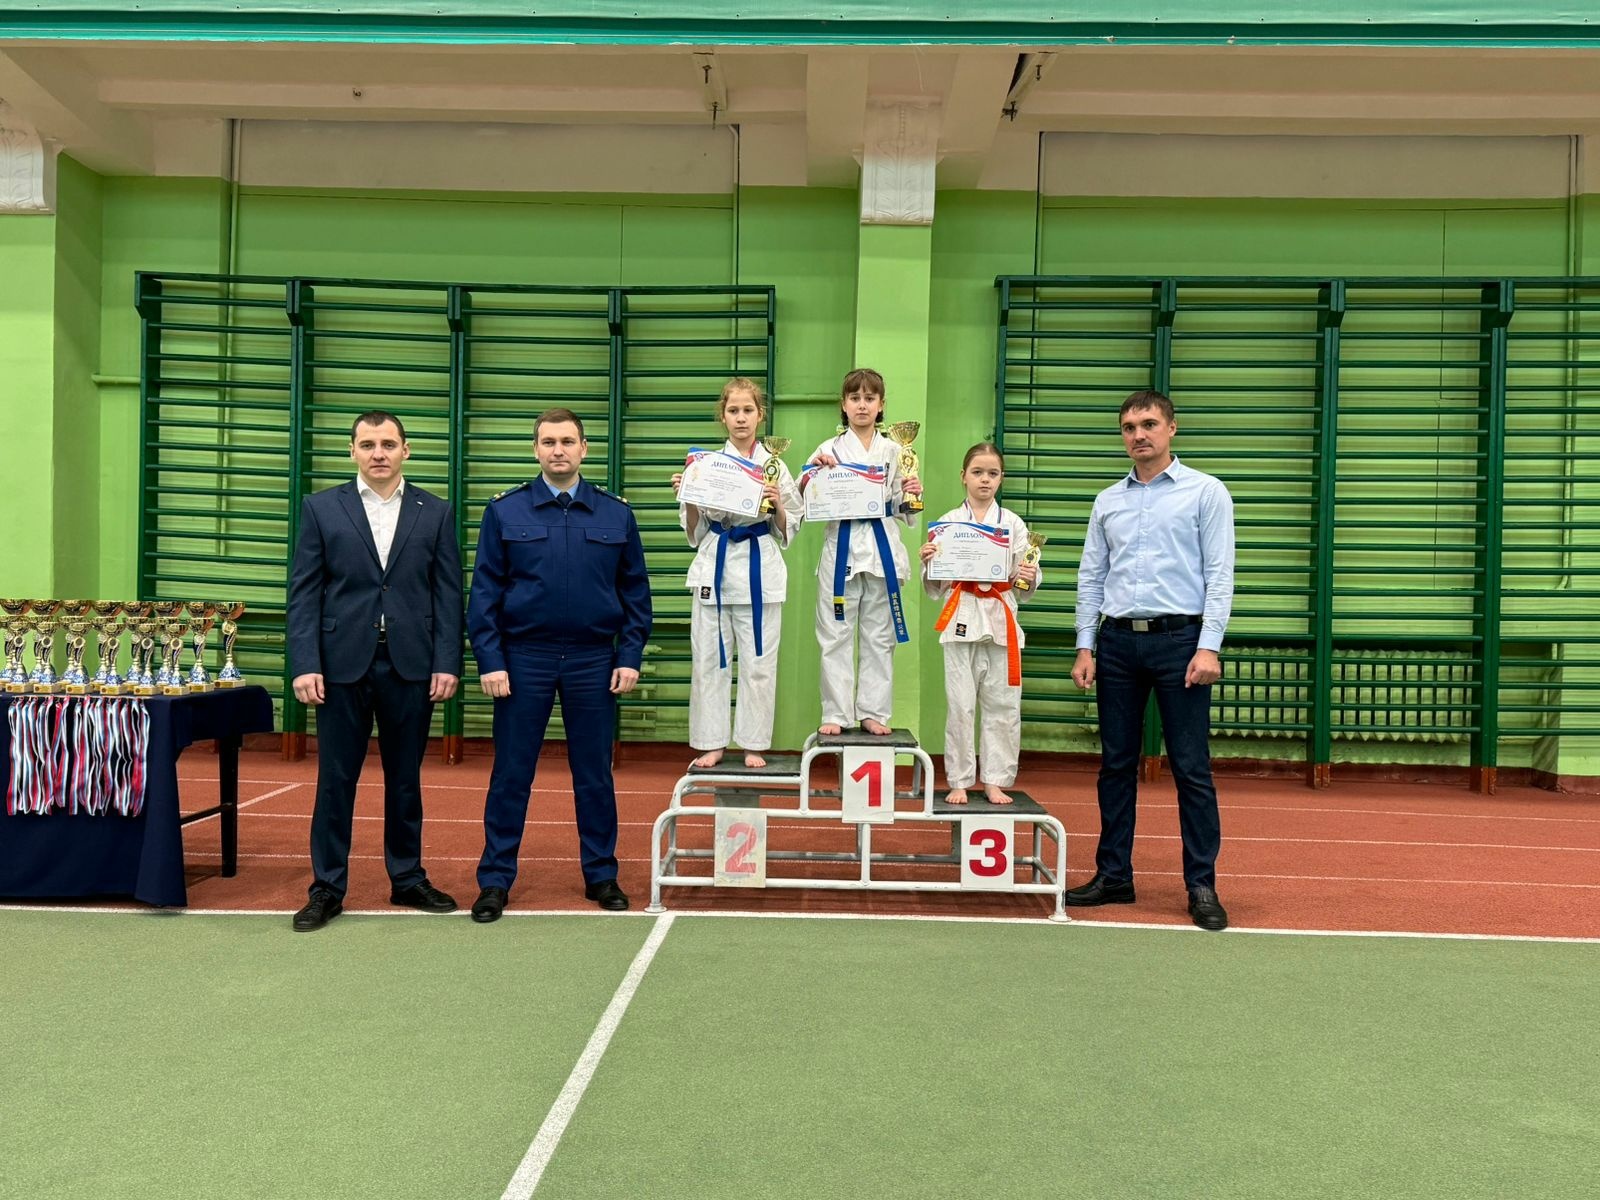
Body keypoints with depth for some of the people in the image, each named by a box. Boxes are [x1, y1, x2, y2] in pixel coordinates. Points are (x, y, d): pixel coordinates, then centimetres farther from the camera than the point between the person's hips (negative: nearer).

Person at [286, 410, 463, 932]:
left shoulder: (435, 513, 6)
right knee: (335, 779, 6)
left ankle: (407, 879, 24)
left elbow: (448, 594, 3)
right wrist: (304, 665, -8)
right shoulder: (321, 508, 4)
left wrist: (447, 663, -4)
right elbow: (303, 593, 0)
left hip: (411, 665, 1)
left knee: (405, 778, 11)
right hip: (343, 663, -1)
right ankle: (327, 889, 17)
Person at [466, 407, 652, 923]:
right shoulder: (504, 512, 1)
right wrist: (490, 661, -7)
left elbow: (635, 592, 6)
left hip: (594, 661, 1)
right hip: (523, 658, -1)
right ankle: (496, 879, 16)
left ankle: (601, 874, 21)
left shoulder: (616, 515, 4)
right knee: (511, 773, 5)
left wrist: (630, 657, -1)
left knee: (594, 773, 9)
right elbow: (484, 592, 0)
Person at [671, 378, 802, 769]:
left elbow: (788, 530, 7)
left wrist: (778, 505, -12)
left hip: (759, 567, -1)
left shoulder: (775, 465, 3)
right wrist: (686, 498, -7)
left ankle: (754, 745, 16)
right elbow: (695, 531, 9)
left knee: (758, 660, 3)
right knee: (709, 659, 5)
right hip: (715, 565, 1)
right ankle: (712, 744, 18)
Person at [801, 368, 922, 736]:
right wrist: (814, 468, -14)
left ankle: (873, 712, 18)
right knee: (836, 636, 2)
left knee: (879, 636, 8)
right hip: (841, 547, -1)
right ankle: (836, 713, 13)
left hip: (881, 548, 2)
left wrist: (911, 494, -8)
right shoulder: (829, 449, 3)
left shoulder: (893, 451, 9)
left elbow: (900, 507, 13)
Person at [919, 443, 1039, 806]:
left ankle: (996, 781, 15)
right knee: (960, 705, 1)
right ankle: (959, 782, 12)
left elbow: (1023, 591, 8)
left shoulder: (1013, 524, 7)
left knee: (1002, 705, 4)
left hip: (1001, 622, 1)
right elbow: (935, 588, 6)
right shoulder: (948, 522, 5)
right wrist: (928, 563, -12)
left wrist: (1029, 578, -13)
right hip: (961, 621, -1)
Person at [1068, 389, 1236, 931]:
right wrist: (1086, 647, 5)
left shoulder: (1205, 492, 1)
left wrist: (1208, 647, -14)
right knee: (1116, 765, 9)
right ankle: (1113, 876, 18)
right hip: (1117, 642, 4)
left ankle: (1202, 885, 7)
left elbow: (1219, 575, -5)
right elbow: (1090, 578, 13)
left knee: (1191, 768, -2)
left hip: (1179, 639, -4)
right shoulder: (1108, 501, 13)